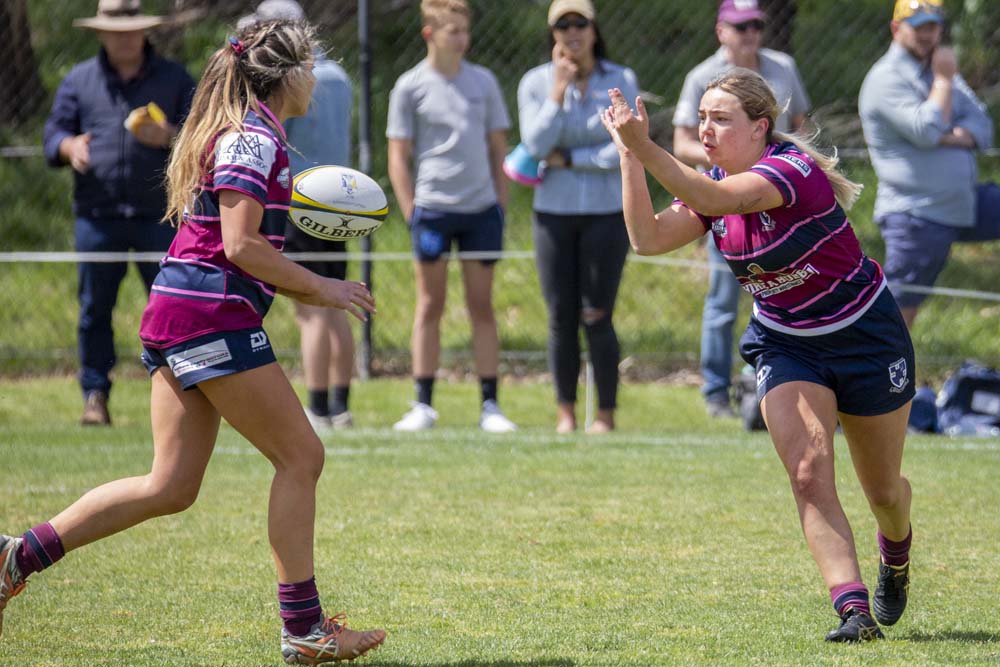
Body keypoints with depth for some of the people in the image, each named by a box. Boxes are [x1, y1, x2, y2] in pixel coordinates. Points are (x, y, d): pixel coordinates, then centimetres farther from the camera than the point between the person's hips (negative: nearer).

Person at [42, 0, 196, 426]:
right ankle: (95, 394, 7)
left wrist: (168, 137, -13)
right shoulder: (78, 81, 13)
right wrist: (71, 147, -12)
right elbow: (53, 135, 11)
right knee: (94, 308, 0)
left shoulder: (174, 79, 10)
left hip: (158, 215, -1)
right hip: (96, 215, 1)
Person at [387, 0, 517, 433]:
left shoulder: (483, 82, 8)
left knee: (482, 307, 4)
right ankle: (423, 405, 6)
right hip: (432, 209, -2)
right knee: (430, 306, 2)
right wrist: (411, 212, -5)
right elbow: (398, 157, 1)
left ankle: (490, 405, 6)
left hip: (482, 209, 2)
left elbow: (498, 148, 13)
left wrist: (501, 204, 6)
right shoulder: (410, 88, 0)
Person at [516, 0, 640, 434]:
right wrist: (559, 89, -11)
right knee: (561, 317, 1)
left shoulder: (622, 82, 1)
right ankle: (565, 412, 11)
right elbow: (535, 145, -9)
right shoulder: (536, 83, 4)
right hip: (554, 214, 2)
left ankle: (606, 413, 3)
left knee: (596, 317, -6)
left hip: (606, 214, -2)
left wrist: (568, 160, -9)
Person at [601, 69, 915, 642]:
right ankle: (854, 610, -23)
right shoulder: (717, 183, -5)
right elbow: (649, 238, -15)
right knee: (809, 474, -19)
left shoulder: (795, 170, -27)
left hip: (865, 334, -5)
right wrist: (629, 157, -22)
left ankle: (896, 553, 47)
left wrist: (643, 146, -54)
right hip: (786, 346, 5)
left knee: (884, 491, 12)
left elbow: (719, 200, -45)